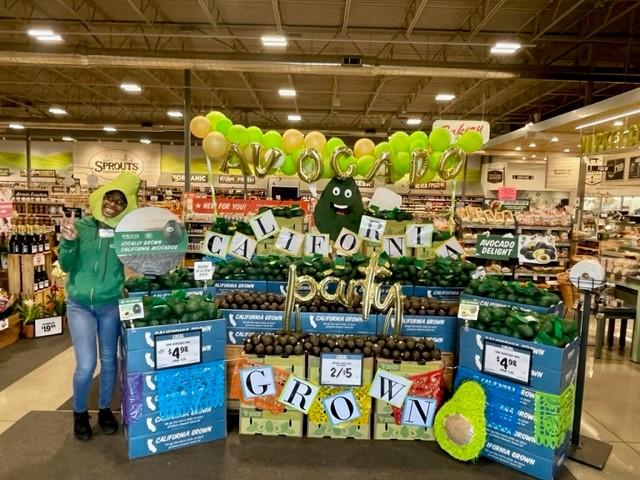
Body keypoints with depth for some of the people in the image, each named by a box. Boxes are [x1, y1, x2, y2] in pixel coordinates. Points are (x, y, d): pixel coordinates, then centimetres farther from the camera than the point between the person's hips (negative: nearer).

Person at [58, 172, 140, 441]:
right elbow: (66, 266, -5)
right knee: (86, 365, -5)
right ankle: (79, 413, 23)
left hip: (110, 305, 1)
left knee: (109, 361, 12)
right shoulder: (81, 226, -5)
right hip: (80, 305, -1)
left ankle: (105, 410, 35)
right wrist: (68, 241, -22)